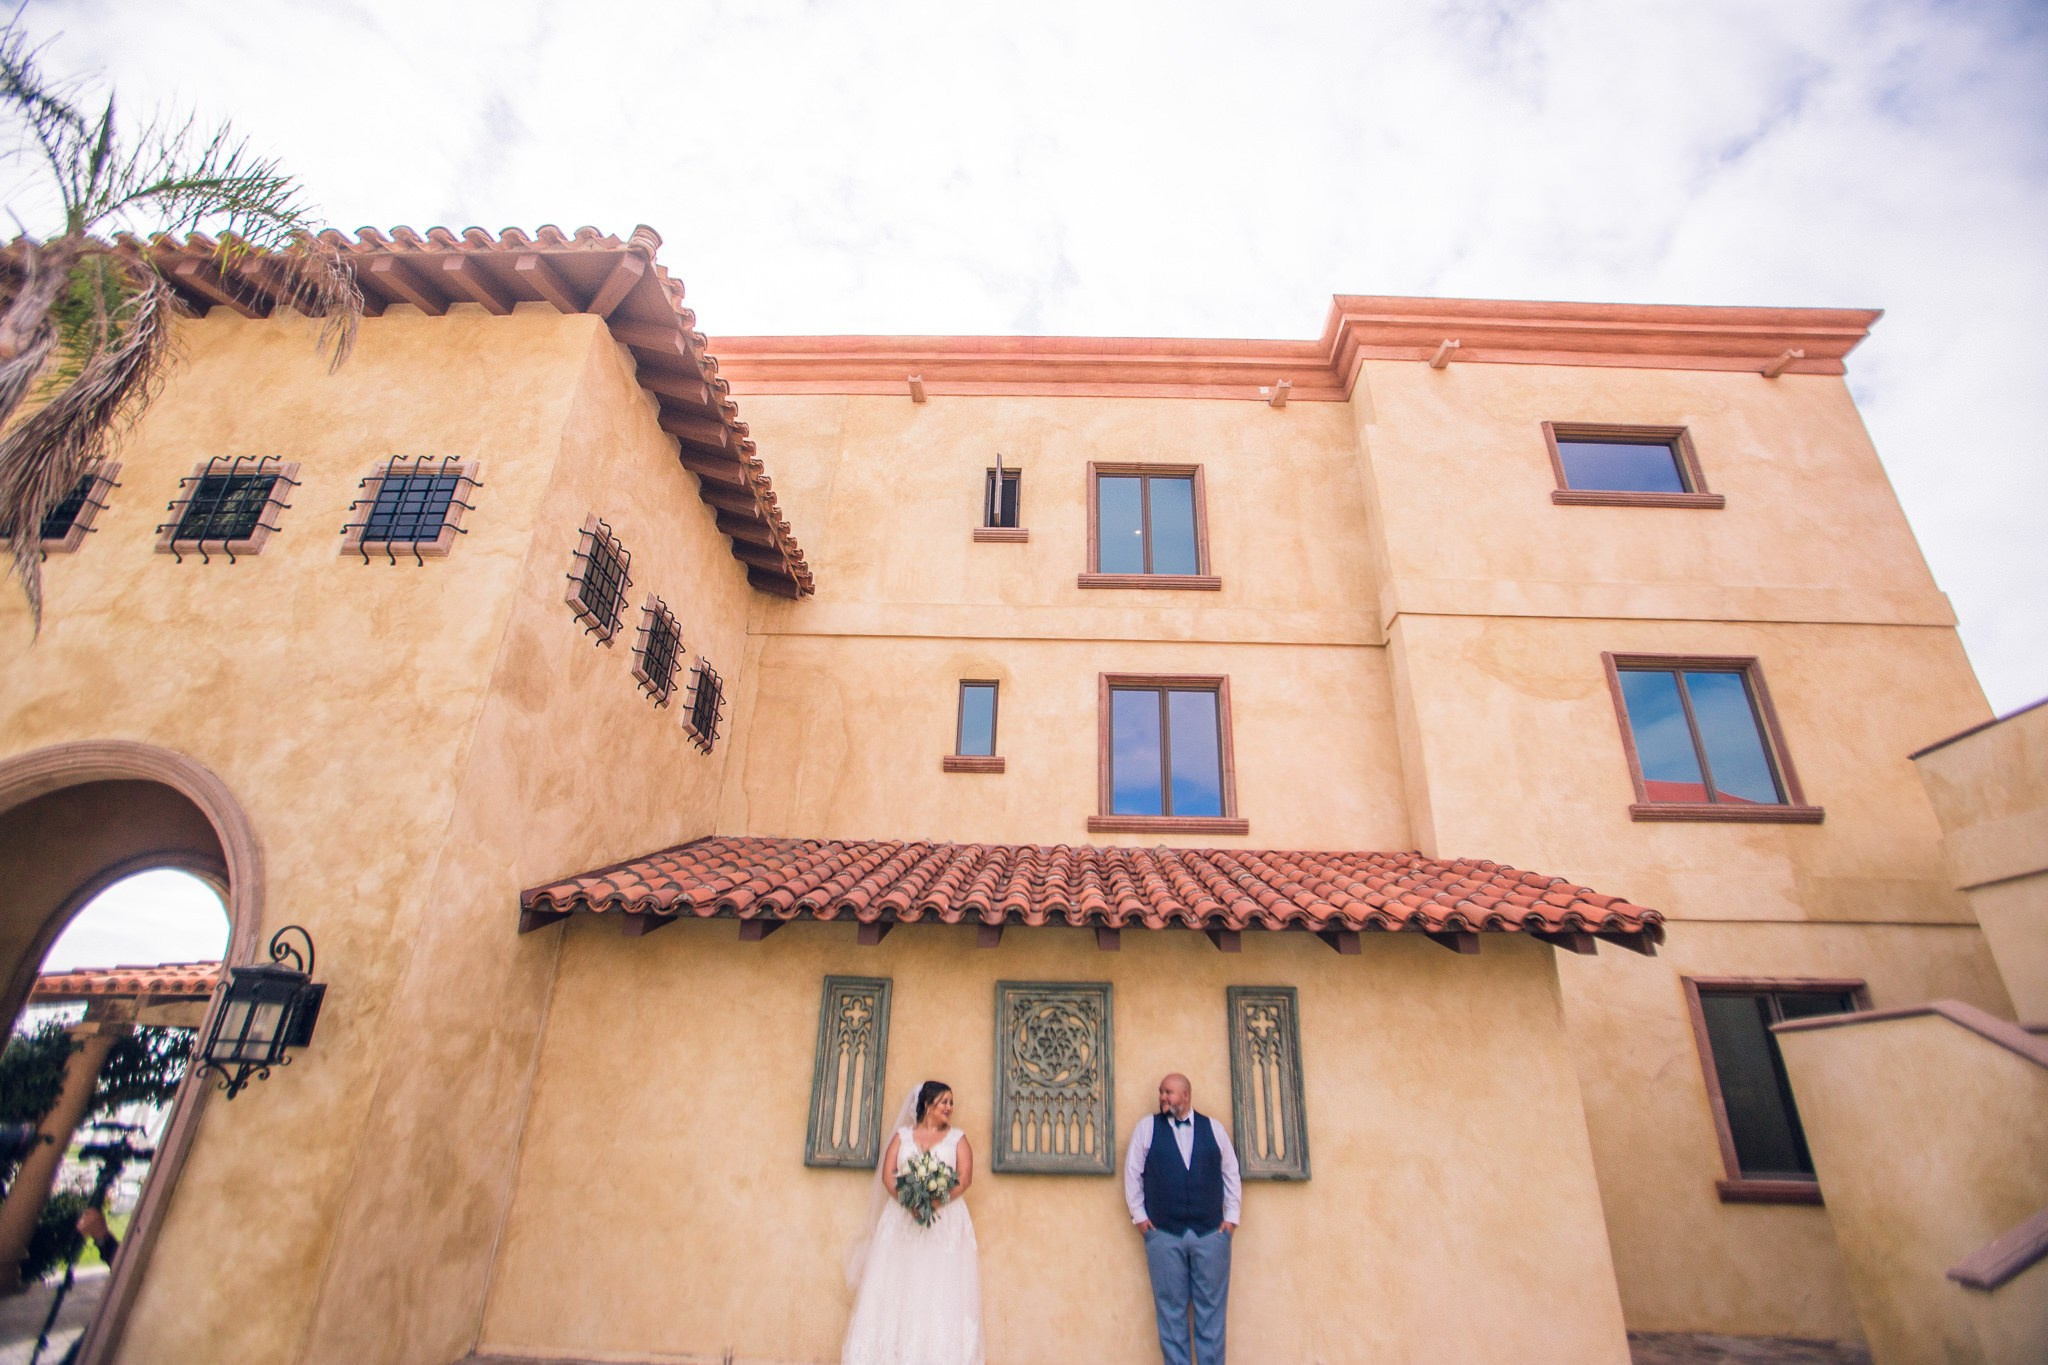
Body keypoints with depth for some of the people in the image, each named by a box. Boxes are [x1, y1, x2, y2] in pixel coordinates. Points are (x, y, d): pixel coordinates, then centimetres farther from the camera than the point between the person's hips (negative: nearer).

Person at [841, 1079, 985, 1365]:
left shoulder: (958, 1138, 10)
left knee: (941, 1289, -6)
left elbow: (965, 1177, -2)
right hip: (902, 1218, 1)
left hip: (945, 1220, -1)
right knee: (895, 1286, -2)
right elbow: (887, 1174, 0)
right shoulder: (903, 1135, 11)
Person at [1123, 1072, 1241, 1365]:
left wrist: (1231, 1217, 7)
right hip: (1164, 1234, 0)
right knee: (1171, 1312, 3)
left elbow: (1231, 1174, 12)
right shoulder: (1147, 1127, 5)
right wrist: (1139, 1216, 4)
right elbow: (1132, 1173, 8)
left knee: (1211, 1311, 3)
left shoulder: (1213, 1128, 8)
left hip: (1212, 1233, 1)